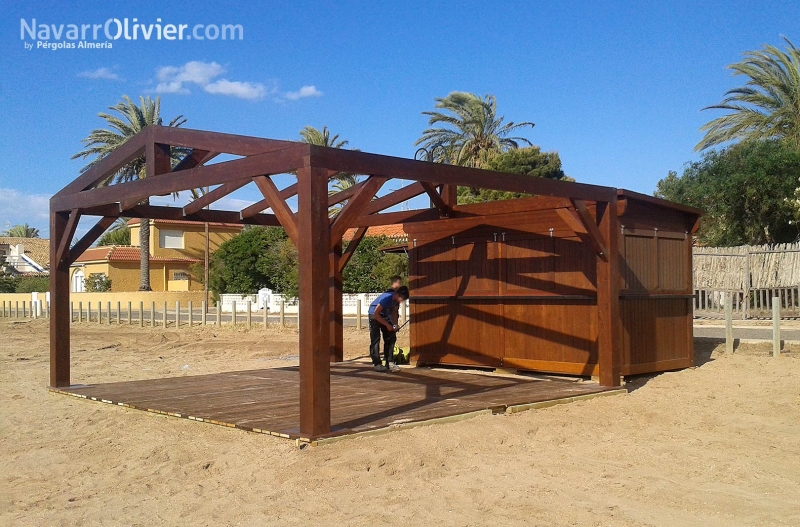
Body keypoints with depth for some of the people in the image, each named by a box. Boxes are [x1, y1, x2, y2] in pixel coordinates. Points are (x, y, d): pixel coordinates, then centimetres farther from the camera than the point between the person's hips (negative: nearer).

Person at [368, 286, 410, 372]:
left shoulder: (396, 299, -11)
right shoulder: (387, 298, -33)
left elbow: (393, 312, 5)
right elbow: (376, 314, -28)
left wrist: (395, 325, -9)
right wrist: (387, 325, -24)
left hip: (385, 316, 8)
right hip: (374, 316, -8)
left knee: (391, 338, 3)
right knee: (375, 340, -10)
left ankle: (389, 362, 7)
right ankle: (377, 364, -6)